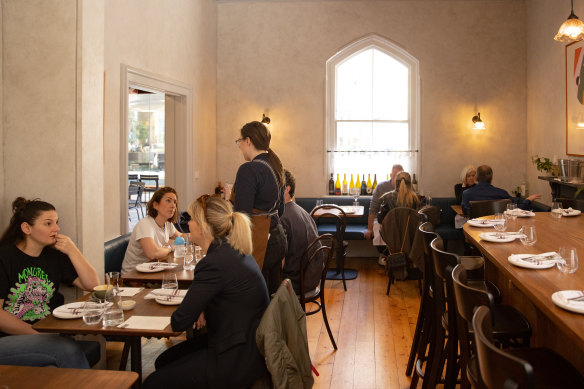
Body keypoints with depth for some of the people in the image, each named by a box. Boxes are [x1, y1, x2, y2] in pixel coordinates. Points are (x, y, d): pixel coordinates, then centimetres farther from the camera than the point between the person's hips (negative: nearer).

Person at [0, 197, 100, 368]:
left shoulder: (55, 256, 14)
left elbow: (92, 285, 9)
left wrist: (72, 251, 0)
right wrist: (37, 335, -13)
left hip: (47, 337, 5)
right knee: (68, 350, -31)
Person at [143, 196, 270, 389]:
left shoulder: (214, 263, -25)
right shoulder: (234, 251, 4)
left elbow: (179, 323, -20)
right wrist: (202, 310, 3)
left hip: (237, 361, -10)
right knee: (163, 362, 19)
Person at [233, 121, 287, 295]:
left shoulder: (248, 170, -16)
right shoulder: (276, 166, 11)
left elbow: (241, 214, -20)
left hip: (259, 242, -9)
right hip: (278, 238, 9)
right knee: (272, 295, 16)